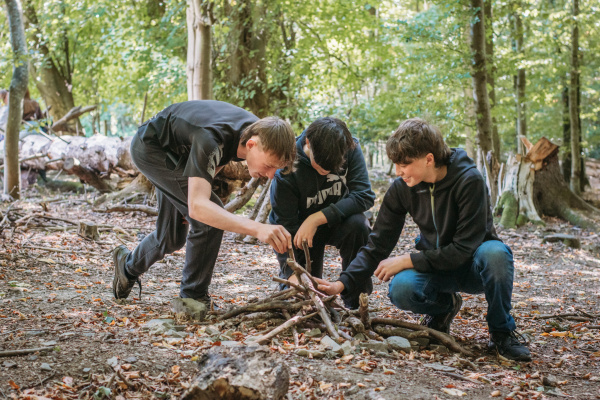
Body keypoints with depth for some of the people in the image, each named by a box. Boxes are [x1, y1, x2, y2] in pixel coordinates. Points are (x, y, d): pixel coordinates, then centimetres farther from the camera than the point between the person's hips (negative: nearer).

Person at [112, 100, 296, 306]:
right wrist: (257, 228, -65)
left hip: (176, 151, 8)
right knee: (209, 219, -22)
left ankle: (128, 267, 46)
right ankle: (192, 298, -8)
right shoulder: (210, 140, -44)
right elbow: (198, 206, -54)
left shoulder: (260, 132, -19)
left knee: (172, 237, 16)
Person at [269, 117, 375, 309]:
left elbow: (365, 196, -28)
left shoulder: (351, 150, -22)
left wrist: (317, 218, -35)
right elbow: (285, 225, -25)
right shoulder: (287, 167, -27)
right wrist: (293, 272, -35)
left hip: (336, 222, 2)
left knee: (358, 223, -34)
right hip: (300, 228, -1)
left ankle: (356, 303, -18)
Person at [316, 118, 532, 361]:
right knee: (401, 289, -31)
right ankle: (444, 305, 6)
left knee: (494, 252, -39)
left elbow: (465, 247, -25)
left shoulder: (469, 181, -23)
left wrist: (408, 260, -23)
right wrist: (344, 283, -18)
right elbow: (378, 245, -5)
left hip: (472, 267, -3)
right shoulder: (401, 189, -9)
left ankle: (502, 331, -13)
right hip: (434, 267, 3)